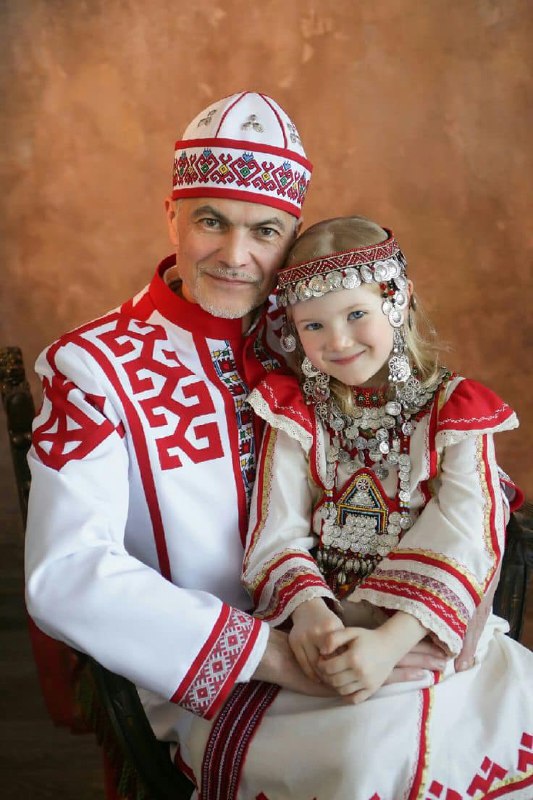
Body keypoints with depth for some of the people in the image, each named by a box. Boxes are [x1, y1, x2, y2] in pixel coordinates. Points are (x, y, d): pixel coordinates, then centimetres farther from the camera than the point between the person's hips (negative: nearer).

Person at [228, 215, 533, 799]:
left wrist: (391, 640, -25)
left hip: (428, 632, 0)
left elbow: (461, 546, -11)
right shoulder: (295, 415, 4)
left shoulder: (454, 414, -1)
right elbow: (278, 533, -3)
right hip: (327, 634, 0)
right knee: (362, 747, -25)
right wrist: (307, 609, -24)